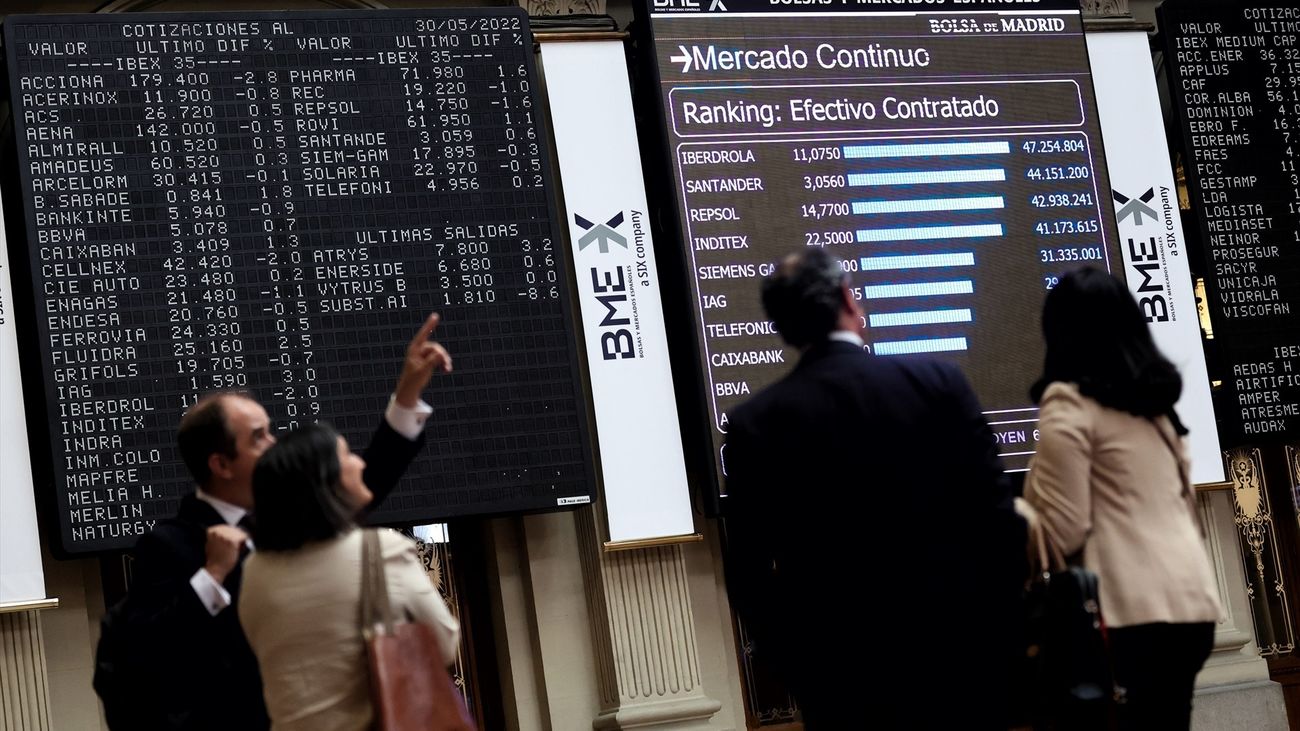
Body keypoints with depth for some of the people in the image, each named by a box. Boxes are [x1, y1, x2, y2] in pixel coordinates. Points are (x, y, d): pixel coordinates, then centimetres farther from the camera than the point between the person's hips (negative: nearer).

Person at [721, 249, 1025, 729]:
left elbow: (748, 571, -4)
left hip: (840, 671, 0)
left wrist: (791, 657, 9)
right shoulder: (937, 382, -5)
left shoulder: (754, 423, -5)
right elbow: (994, 515, -6)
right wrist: (1005, 623, 5)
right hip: (956, 645, 0)